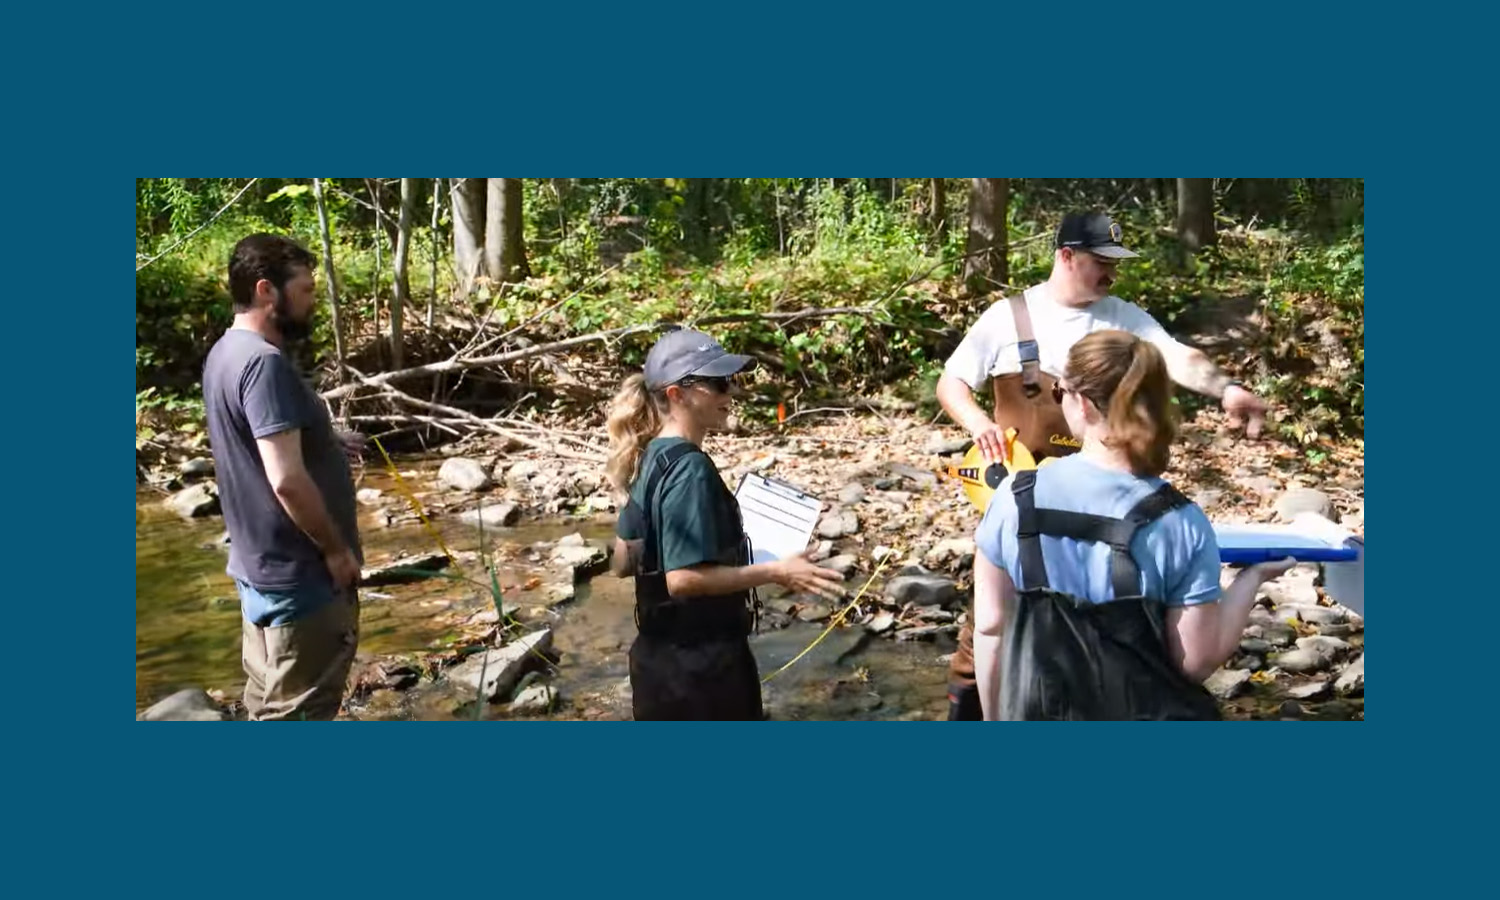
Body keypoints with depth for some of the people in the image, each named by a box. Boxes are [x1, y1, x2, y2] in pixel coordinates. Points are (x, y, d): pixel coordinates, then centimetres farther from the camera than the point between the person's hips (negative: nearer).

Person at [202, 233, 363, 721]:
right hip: (298, 573, -10)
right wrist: (337, 549, -17)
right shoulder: (264, 362, -23)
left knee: (270, 708, 20)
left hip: (261, 563, 10)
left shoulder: (226, 352, 8)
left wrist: (326, 441, 10)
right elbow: (287, 479, -28)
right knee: (298, 712, 1)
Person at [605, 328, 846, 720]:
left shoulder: (652, 460, 7)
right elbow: (684, 578, -27)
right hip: (700, 662, -9)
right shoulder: (689, 469, -21)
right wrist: (775, 572, -22)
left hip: (663, 656, 9)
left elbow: (623, 561, 13)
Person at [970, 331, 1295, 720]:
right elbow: (1197, 660, -13)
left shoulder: (1016, 498, -11)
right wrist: (1252, 577, 1)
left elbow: (990, 625, -3)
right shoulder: (1178, 524, -16)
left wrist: (995, 723, 10)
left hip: (1041, 714, 1)